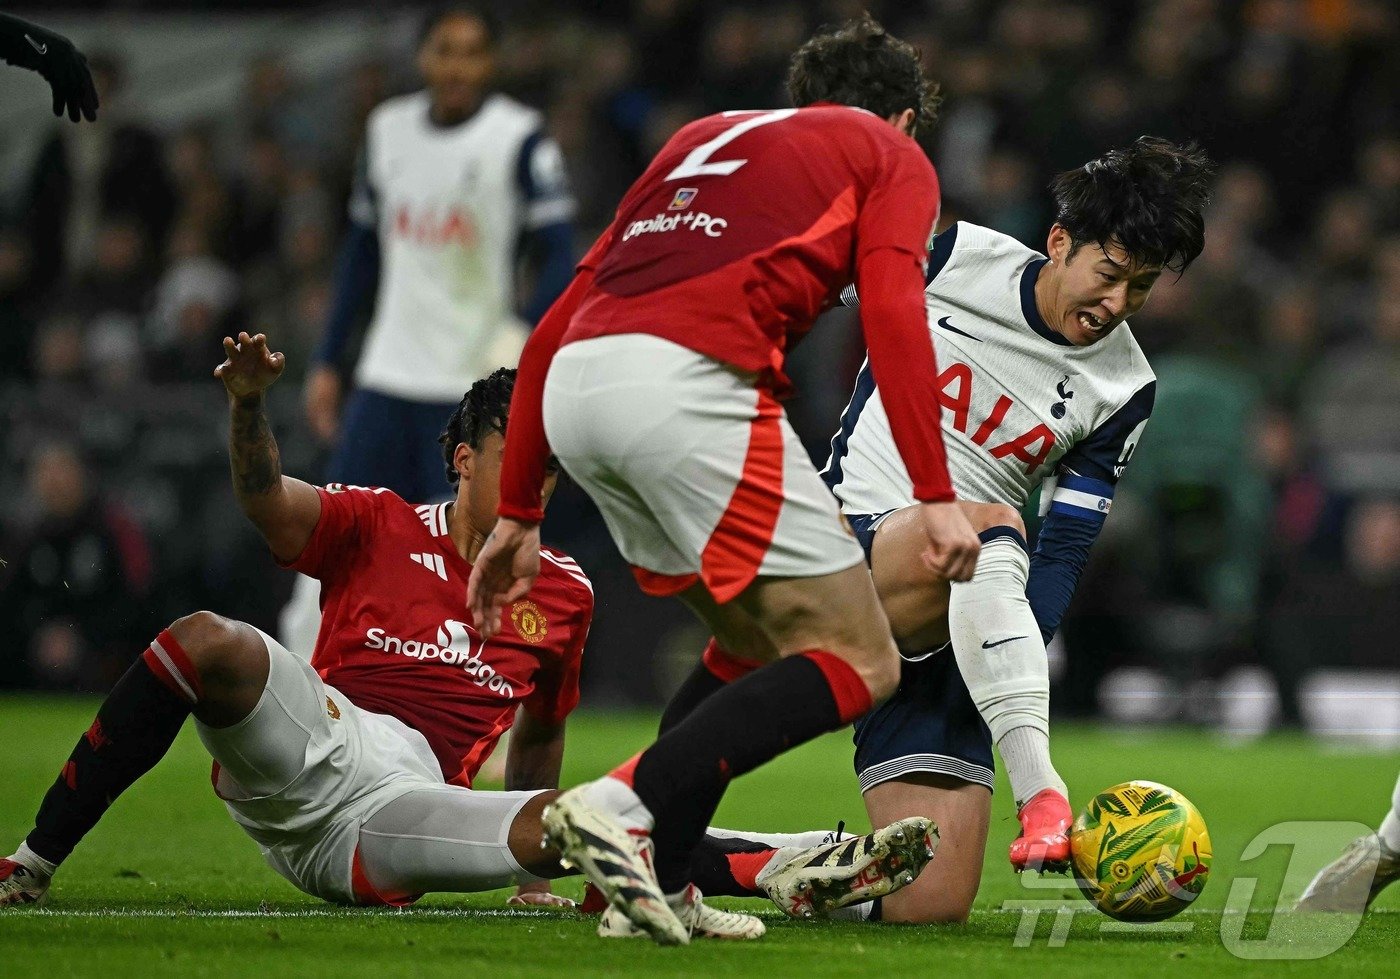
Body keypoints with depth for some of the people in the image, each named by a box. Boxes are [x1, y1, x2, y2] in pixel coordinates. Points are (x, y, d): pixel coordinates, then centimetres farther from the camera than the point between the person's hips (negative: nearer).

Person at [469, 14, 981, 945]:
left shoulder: (707, 136, 35)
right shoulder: (892, 157, 19)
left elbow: (552, 329, 30)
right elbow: (893, 310, -2)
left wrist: (518, 515, 33)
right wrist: (937, 499, -7)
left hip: (572, 384, 7)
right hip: (690, 378, -7)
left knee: (759, 647, 24)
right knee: (858, 665, -1)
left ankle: (660, 890, 15)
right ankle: (623, 805, -17)